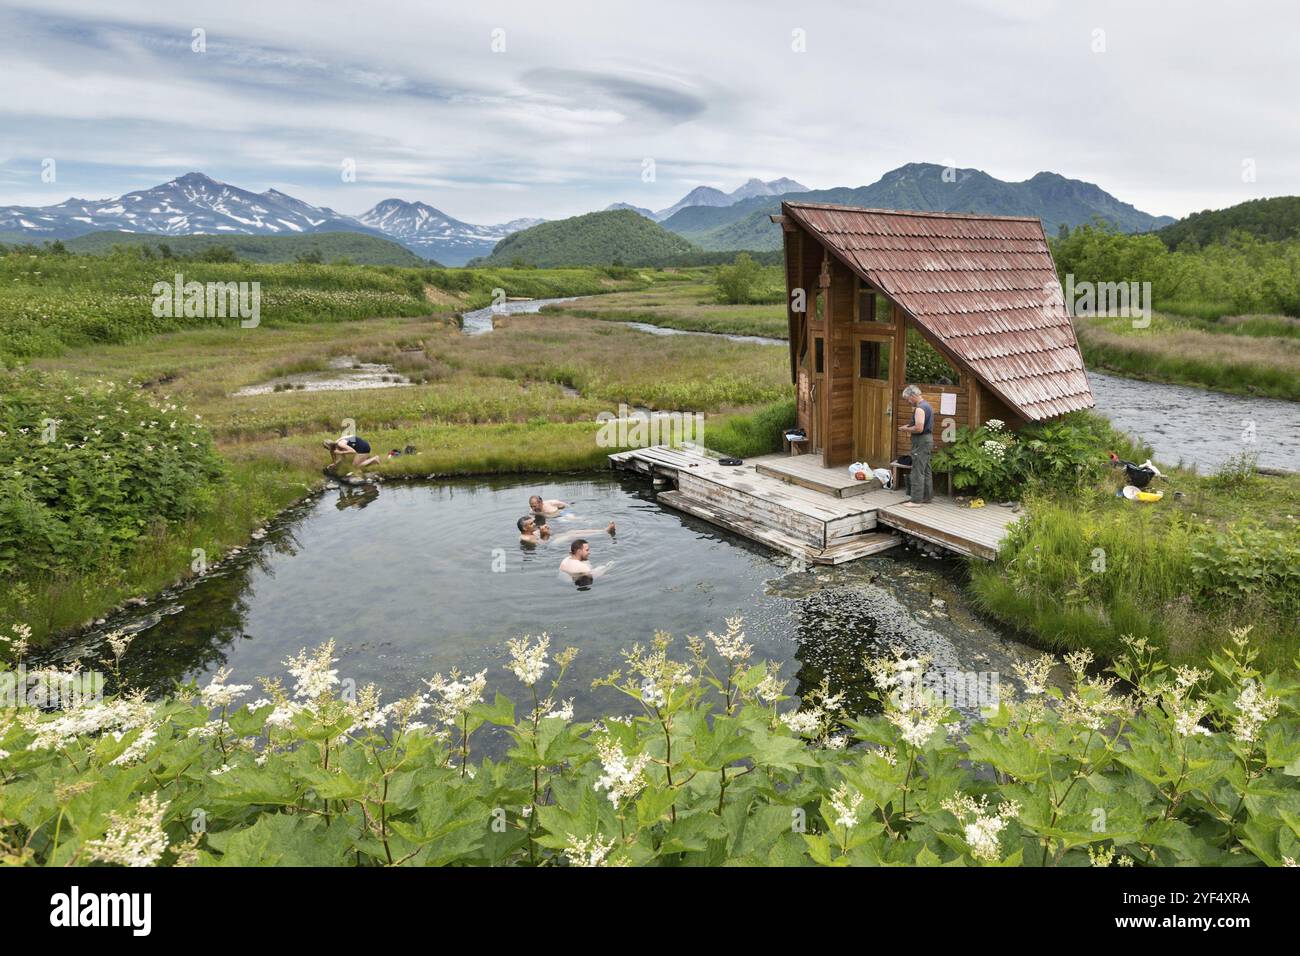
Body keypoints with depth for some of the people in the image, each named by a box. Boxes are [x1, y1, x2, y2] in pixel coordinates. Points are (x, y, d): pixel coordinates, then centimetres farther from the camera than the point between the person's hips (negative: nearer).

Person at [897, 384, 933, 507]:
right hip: (928, 439, 11)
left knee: (917, 472, -8)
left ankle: (916, 501, -7)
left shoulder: (920, 408, -19)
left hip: (921, 442, -11)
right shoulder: (927, 405, 14)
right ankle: (927, 497, 21)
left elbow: (919, 429, -27)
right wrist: (909, 426, 12)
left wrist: (906, 429, -11)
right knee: (926, 471, 15)